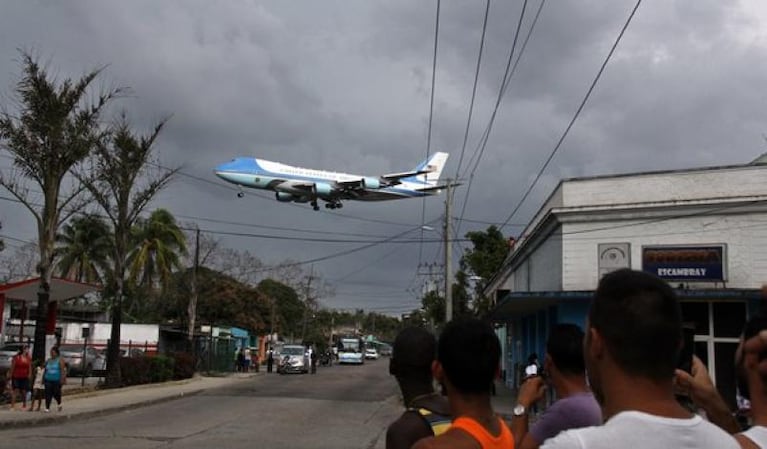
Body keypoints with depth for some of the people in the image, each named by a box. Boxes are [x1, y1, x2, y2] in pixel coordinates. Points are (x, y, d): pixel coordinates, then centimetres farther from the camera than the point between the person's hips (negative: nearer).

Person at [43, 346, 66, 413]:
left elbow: (62, 370, -9)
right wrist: (43, 379, 14)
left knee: (56, 393, 3)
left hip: (57, 380, -4)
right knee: (48, 394, -4)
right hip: (48, 380, 4)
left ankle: (59, 404, 30)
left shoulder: (60, 360, -3)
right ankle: (47, 408, 0)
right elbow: (45, 370, 17)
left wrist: (62, 379, -16)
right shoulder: (48, 361, 11)